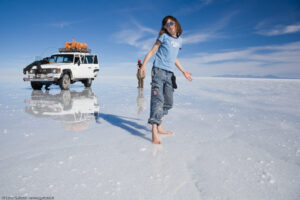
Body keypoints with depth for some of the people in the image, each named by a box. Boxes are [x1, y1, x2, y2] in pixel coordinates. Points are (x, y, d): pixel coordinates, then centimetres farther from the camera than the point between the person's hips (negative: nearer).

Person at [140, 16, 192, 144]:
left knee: (168, 102, 9)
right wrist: (143, 65, -14)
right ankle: (154, 133, -20)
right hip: (159, 70, -6)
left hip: (170, 73, 7)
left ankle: (159, 128, 21)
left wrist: (183, 71, 31)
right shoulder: (164, 36, 3)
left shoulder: (179, 40, 18)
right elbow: (152, 51, -1)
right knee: (158, 100, -16)